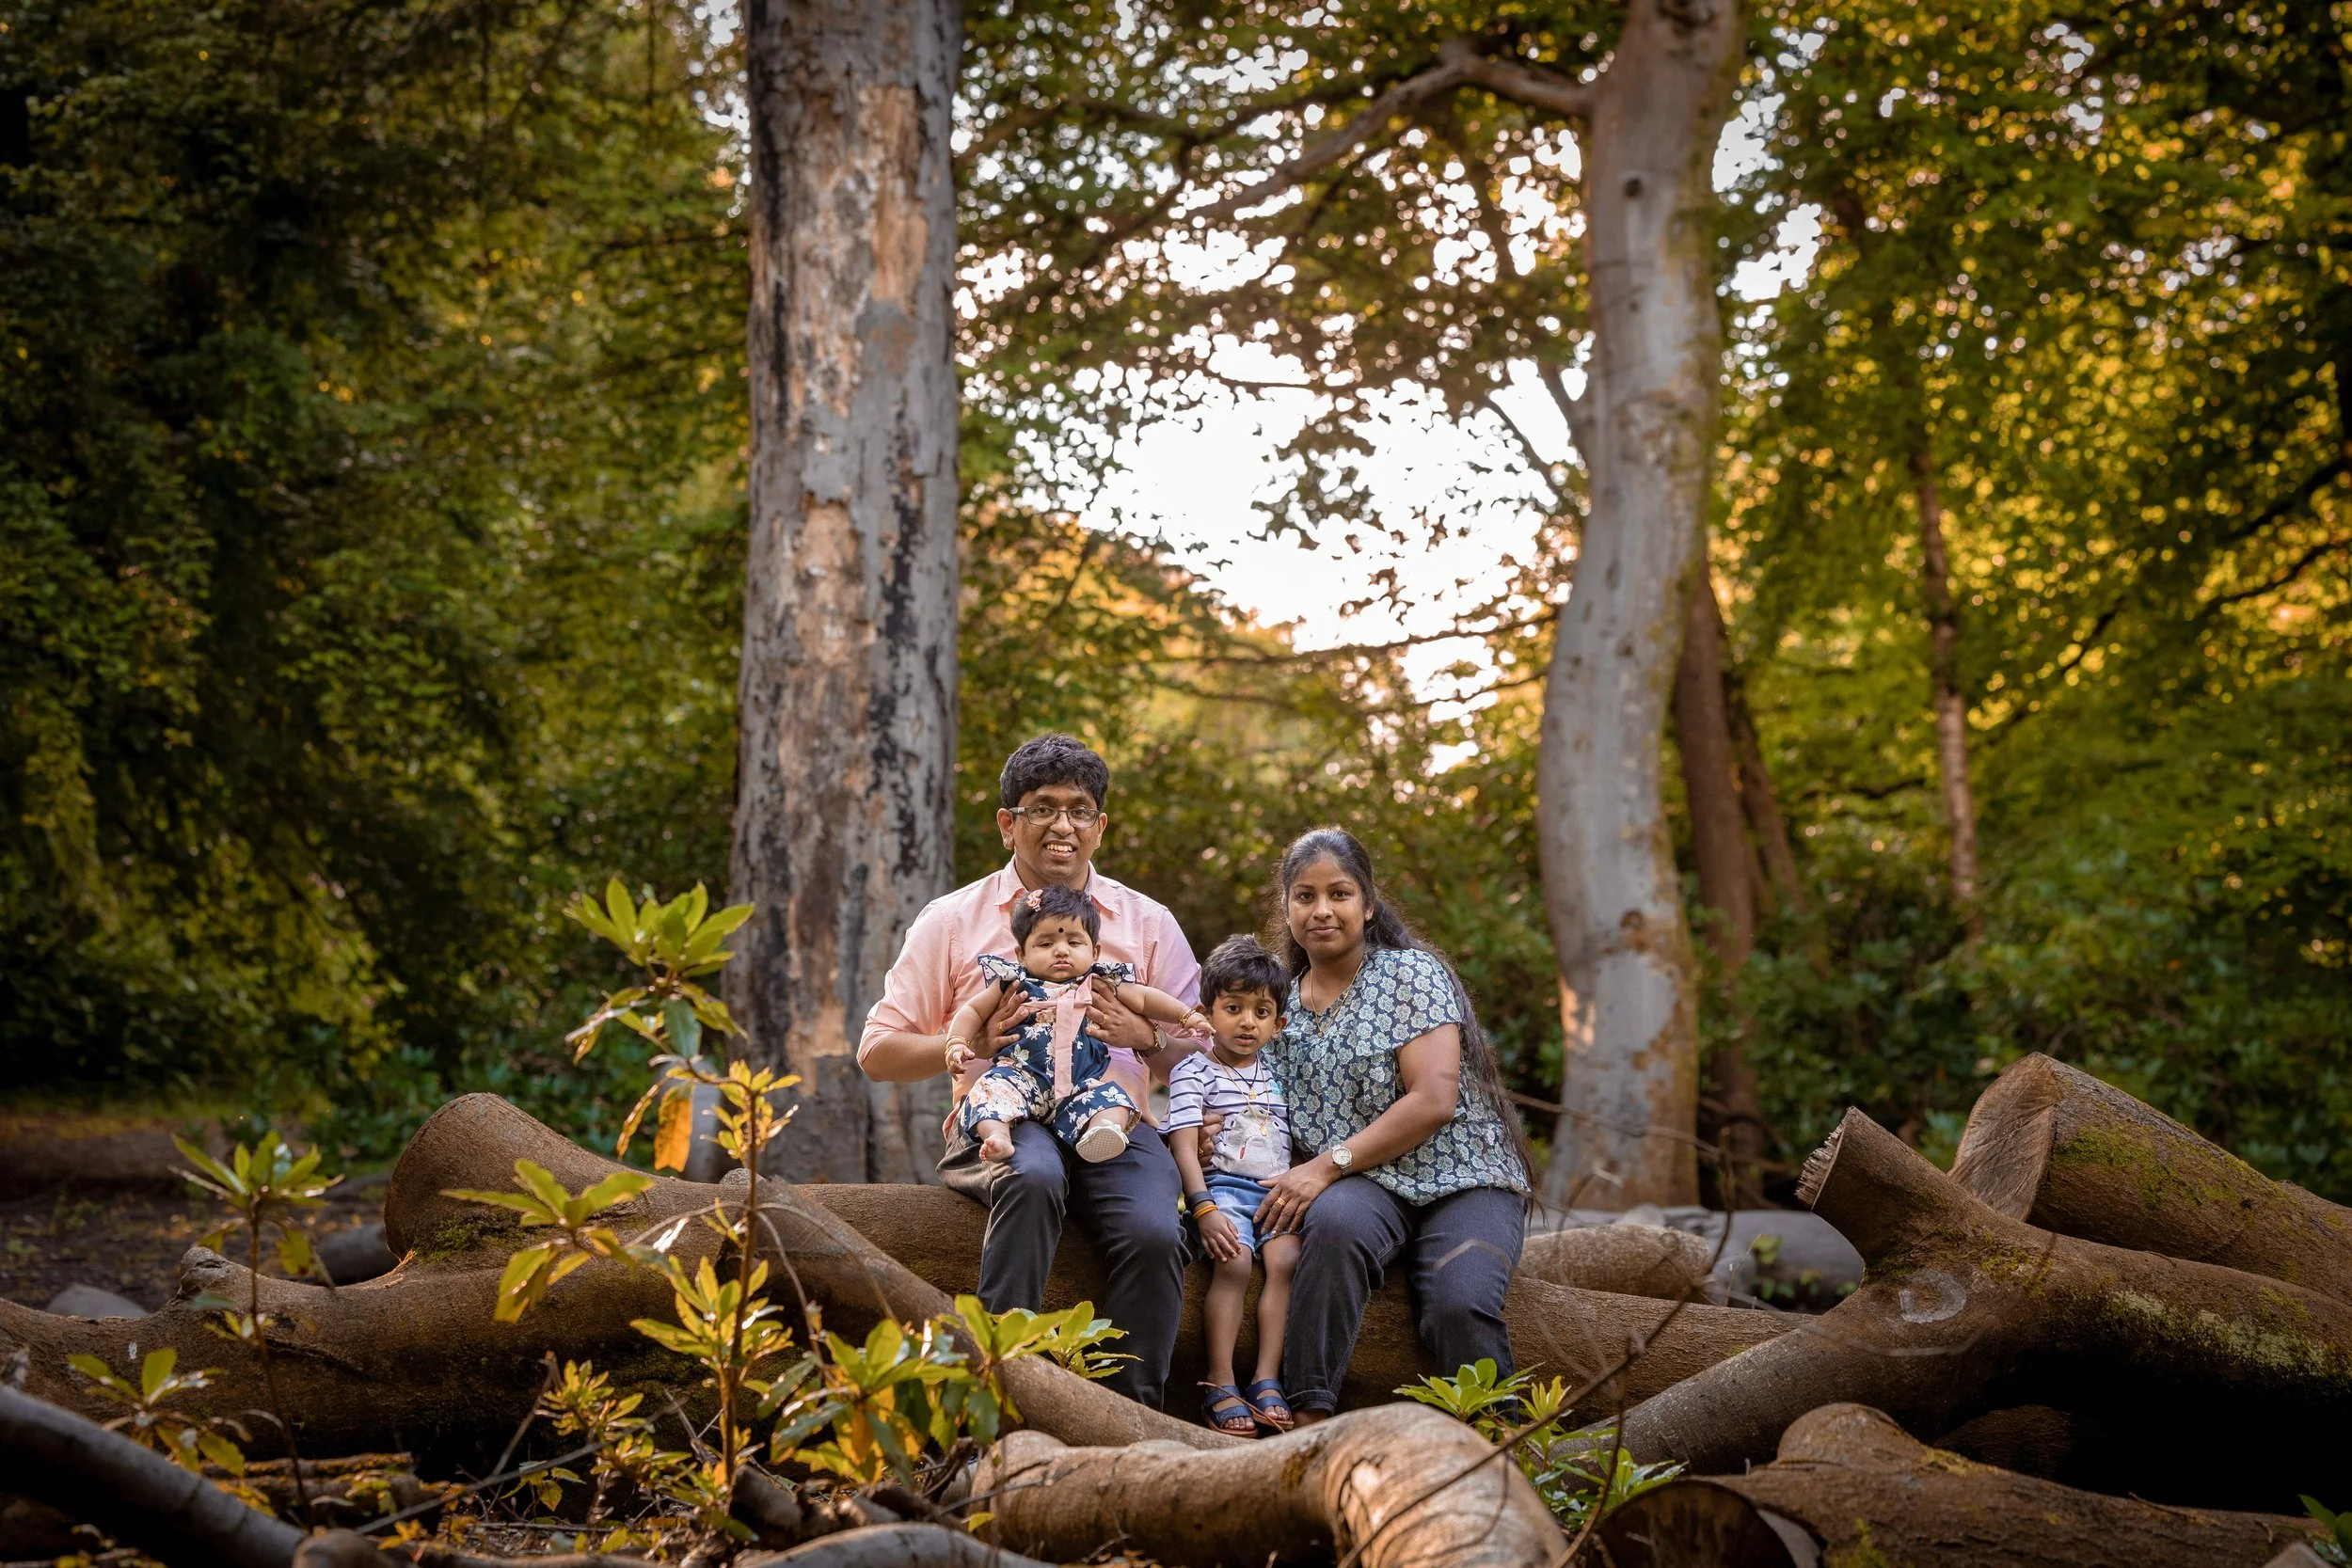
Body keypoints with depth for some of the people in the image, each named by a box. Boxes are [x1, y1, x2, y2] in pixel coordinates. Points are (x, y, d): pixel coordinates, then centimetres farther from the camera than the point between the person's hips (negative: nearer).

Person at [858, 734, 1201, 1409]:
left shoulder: (1148, 923, 16)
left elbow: (1199, 1046, 13)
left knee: (1153, 1233, -30)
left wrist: (1144, 1036, -10)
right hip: (1003, 1117, -1)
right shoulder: (952, 921, 11)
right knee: (1033, 1177, -38)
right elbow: (878, 1053, 9)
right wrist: (973, 1041, -9)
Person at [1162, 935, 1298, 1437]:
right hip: (1221, 1185, -4)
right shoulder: (1194, 1071, 4)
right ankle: (1220, 1385, -26)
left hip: (1277, 1189, 4)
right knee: (1233, 1262, -29)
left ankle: (1267, 1379, -24)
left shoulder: (1279, 1075, 20)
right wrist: (1205, 1208, -18)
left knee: (1286, 1260, -24)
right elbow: (1183, 1147, -6)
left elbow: (1296, 1140, 24)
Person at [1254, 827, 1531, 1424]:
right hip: (1369, 1189, 3)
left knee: (1457, 1305, -33)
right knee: (1334, 1221, -36)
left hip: (1462, 1179, -3)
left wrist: (1329, 1164, -18)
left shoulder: (1410, 973, -3)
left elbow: (1434, 1100, -14)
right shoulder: (1283, 1002, 13)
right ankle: (1308, 1419, -38)